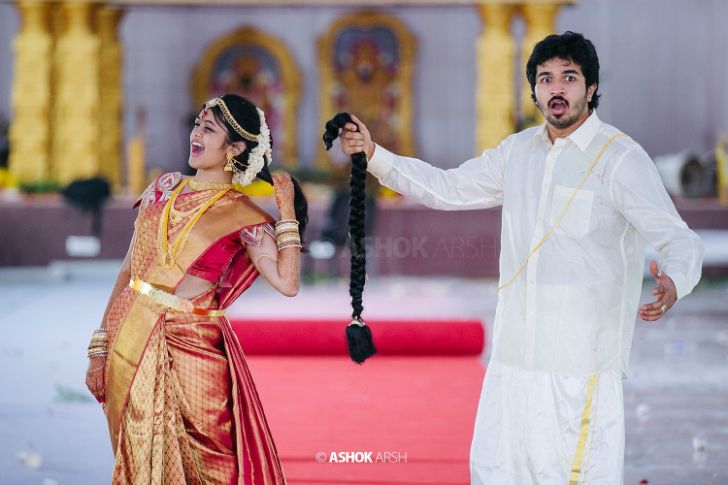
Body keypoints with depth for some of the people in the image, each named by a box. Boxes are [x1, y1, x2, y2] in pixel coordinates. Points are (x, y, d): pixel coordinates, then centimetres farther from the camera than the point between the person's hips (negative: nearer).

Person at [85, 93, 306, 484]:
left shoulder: (242, 216, -4)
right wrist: (100, 347, 7)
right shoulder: (165, 188, 8)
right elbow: (128, 269, 10)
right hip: (130, 343, 4)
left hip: (188, 349, -4)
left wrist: (287, 210, -13)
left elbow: (287, 282, -19)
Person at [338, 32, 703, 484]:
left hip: (583, 357, -7)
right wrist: (374, 155, 12)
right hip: (515, 354, 7)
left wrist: (673, 282, -37)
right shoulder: (519, 151, 12)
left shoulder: (621, 158, -8)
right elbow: (449, 188, 22)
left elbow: (678, 237, -15)